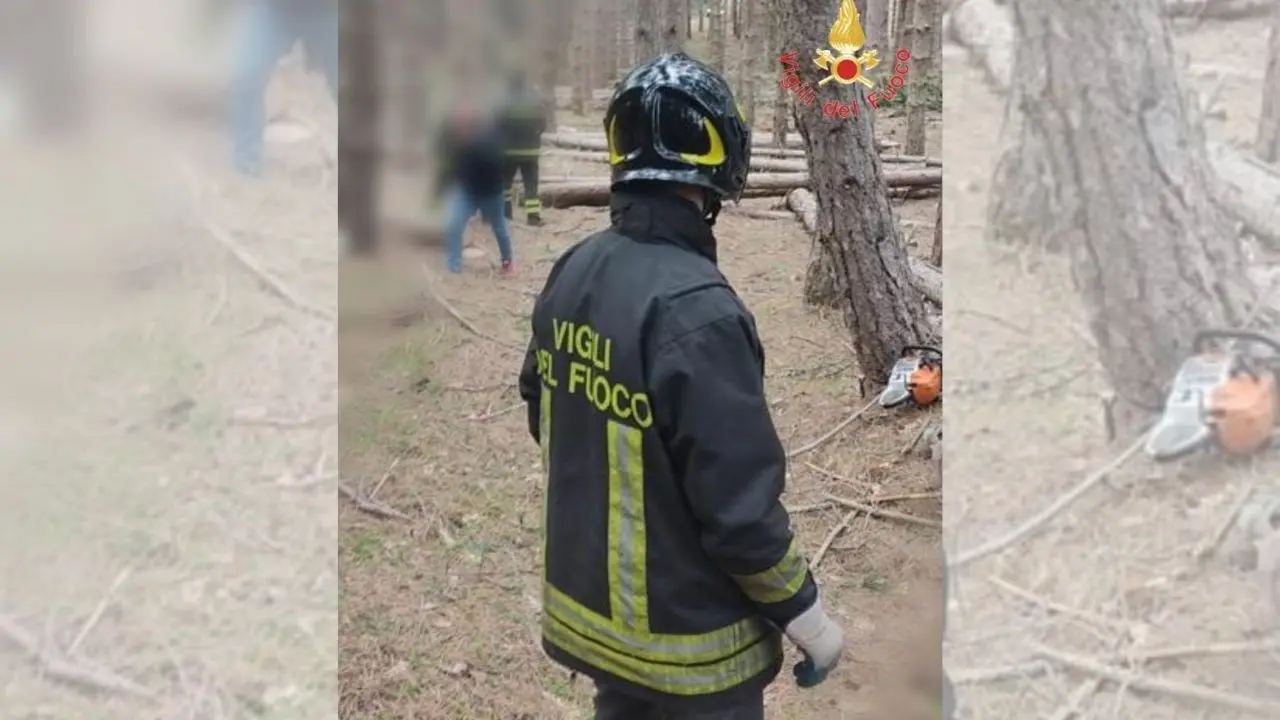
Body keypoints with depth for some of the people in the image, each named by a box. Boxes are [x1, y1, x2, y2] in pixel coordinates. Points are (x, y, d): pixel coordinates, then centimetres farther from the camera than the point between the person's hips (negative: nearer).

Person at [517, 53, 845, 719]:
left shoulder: (572, 272, -4)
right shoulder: (696, 310, -28)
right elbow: (740, 505, -25)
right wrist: (805, 614, -11)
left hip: (590, 604, 7)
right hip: (685, 639, -7)